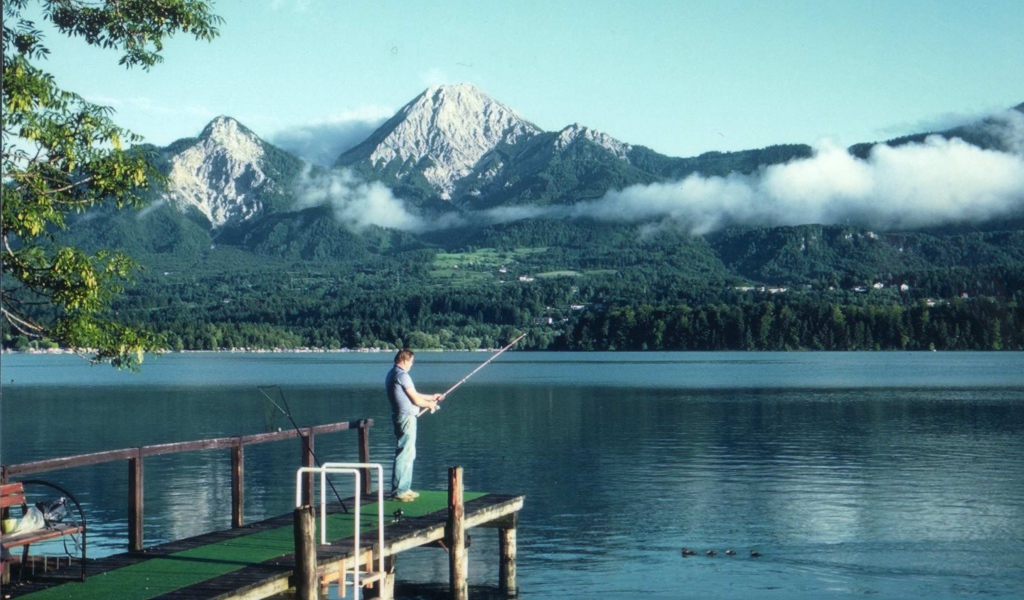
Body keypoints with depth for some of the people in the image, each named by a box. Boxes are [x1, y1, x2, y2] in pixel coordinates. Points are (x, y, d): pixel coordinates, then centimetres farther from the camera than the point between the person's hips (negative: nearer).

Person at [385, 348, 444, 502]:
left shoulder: (391, 374, 16)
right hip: (406, 418, -10)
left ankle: (405, 489, 19)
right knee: (404, 454, -8)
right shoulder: (402, 375, -15)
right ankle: (398, 491, -6)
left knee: (409, 455, 15)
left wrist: (432, 397, 27)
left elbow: (412, 396, 24)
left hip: (401, 417, 10)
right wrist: (430, 404, 5)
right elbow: (416, 400, -13)